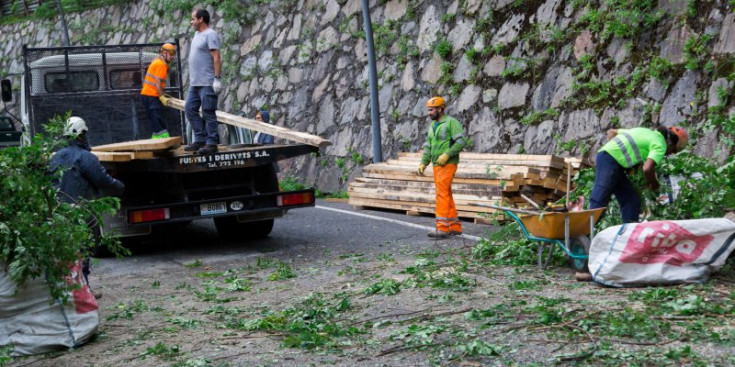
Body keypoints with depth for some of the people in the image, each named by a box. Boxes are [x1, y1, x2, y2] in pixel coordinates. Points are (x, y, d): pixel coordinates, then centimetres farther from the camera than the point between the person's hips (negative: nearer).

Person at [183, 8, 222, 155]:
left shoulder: (210, 35, -10)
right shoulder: (198, 35, 18)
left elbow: (216, 58, -16)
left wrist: (217, 78, -21)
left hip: (207, 83, -10)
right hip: (194, 83, 10)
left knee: (208, 113, -6)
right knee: (190, 109, 8)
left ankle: (211, 143, -1)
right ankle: (200, 139, 14)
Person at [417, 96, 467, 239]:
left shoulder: (451, 122, -8)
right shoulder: (432, 125, 18)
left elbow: (461, 141, -16)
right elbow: (428, 146, 18)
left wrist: (447, 154, -22)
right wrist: (423, 163, 7)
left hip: (448, 165, -9)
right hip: (437, 165, 9)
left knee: (442, 194, -14)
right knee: (446, 196, 10)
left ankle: (442, 228, -17)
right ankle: (455, 227, 16)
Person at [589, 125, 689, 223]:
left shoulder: (645, 131, 25)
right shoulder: (660, 145, 0)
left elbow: (611, 132, 26)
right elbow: (647, 169, -17)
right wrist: (653, 184, 1)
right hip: (611, 161, -9)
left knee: (632, 199, 9)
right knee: (599, 201, -15)